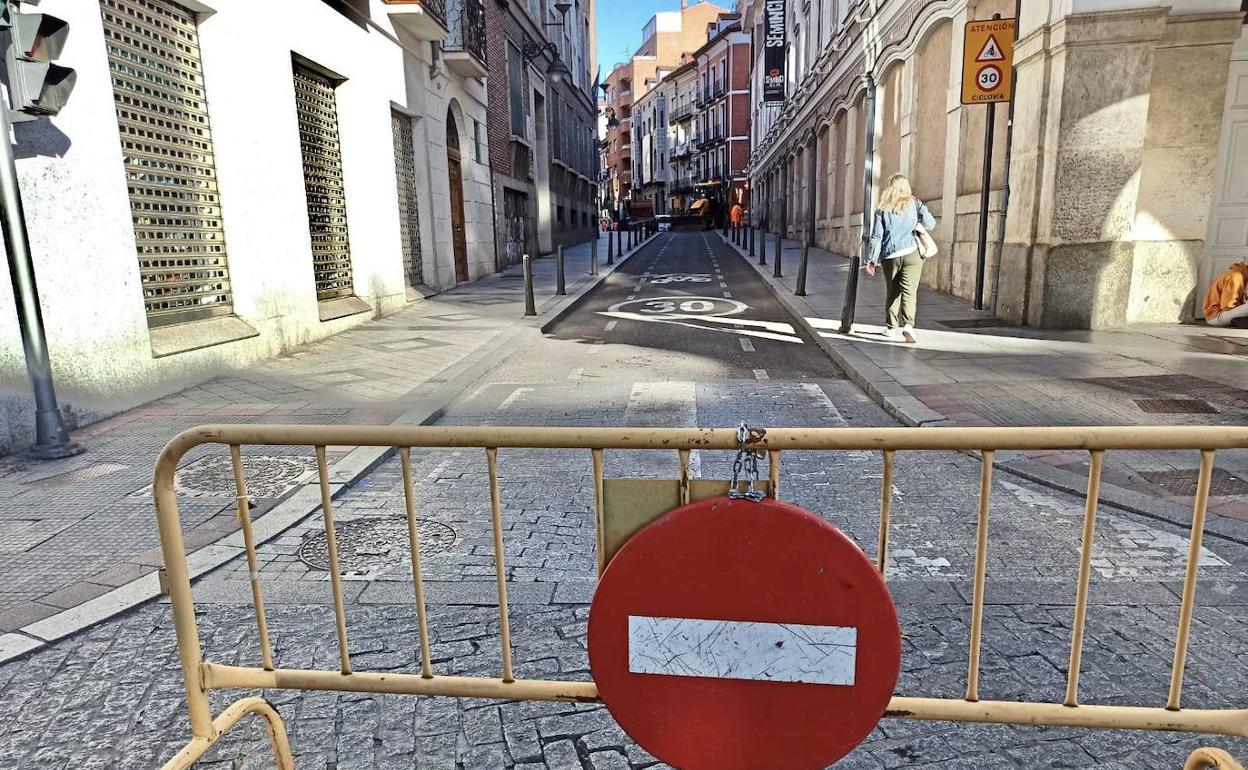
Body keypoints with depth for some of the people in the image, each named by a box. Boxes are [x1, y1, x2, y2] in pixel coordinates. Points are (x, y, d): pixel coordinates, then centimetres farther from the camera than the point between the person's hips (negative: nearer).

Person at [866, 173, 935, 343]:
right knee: (909, 290, -8)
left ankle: (891, 326, 21)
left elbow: (876, 236, 0)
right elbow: (930, 224, 5)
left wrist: (872, 259, 3)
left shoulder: (883, 209, 4)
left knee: (893, 291, 15)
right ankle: (908, 324, -25)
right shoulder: (914, 204, 3)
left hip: (889, 256, 1)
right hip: (911, 253, -1)